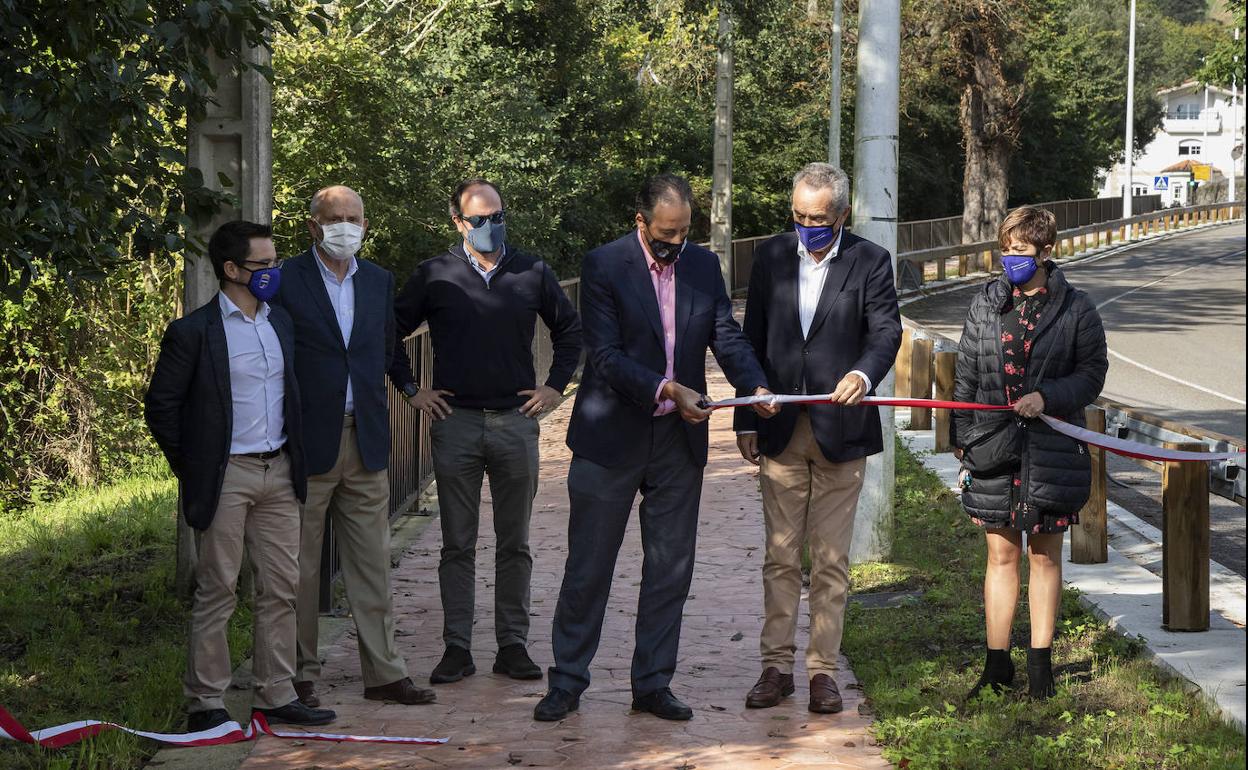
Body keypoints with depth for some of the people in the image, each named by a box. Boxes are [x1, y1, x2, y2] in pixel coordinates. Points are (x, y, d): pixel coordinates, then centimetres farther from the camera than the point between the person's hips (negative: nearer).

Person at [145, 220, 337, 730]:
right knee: (216, 592, 0)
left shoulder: (281, 323, 11)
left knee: (281, 588, 6)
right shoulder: (193, 332, -7)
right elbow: (161, 406, -5)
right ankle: (205, 702, 6)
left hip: (280, 472, 6)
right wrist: (191, 468, -4)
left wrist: (296, 457, 13)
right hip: (226, 476, -6)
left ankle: (276, 695, 14)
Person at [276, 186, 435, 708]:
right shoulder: (285, 281, -5)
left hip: (366, 441, 5)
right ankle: (300, 674, 12)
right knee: (300, 565, 3)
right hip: (307, 442, -5)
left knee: (372, 563, 8)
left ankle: (383, 671, 14)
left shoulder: (379, 282, 12)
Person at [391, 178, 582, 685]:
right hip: (455, 422, -1)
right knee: (458, 544, 2)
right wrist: (412, 390, 4)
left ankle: (512, 645, 12)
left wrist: (554, 386, 10)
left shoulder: (532, 273, 6)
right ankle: (457, 648, 7)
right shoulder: (434, 276, 2)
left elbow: (570, 329, 19)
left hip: (516, 420, 1)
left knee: (514, 543, 6)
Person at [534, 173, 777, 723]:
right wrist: (667, 390, -24)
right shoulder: (603, 266, -8)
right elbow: (605, 355, -14)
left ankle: (653, 683, 17)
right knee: (588, 566, 3)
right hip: (611, 439, -4)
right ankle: (567, 682, 13)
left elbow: (727, 336, 2)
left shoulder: (703, 265, 6)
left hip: (679, 440, 4)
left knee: (670, 567, 8)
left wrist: (756, 387, -17)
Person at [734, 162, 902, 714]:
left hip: (840, 430, -2)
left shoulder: (871, 262, -1)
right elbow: (753, 340, 10)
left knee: (831, 560, 3)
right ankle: (776, 666, 12)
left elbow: (887, 331, -10)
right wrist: (746, 421, 7)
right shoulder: (771, 257, 7)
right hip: (780, 432, 2)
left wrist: (863, 374, -32)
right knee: (780, 557, 6)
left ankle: (822, 669, 10)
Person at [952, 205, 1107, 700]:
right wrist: (963, 441, 7)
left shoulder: (1075, 308, -1)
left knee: (1045, 555, 7)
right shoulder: (985, 305, 7)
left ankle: (1041, 664, 17)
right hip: (994, 448, 2)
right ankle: (997, 666, 12)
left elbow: (1092, 372, 0)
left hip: (1050, 449, -2)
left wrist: (1047, 397, -16)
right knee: (1001, 555, 6)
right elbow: (966, 376, 10)